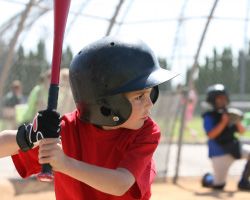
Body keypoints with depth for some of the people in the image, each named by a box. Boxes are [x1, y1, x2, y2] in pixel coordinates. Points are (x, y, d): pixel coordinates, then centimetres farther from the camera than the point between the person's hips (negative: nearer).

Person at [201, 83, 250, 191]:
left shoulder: (229, 113, 7)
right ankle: (207, 179, 31)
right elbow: (211, 135, -23)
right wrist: (223, 122, -28)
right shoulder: (209, 116, -11)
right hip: (219, 152, -6)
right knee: (219, 186, -5)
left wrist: (237, 122, -14)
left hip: (234, 147, 6)